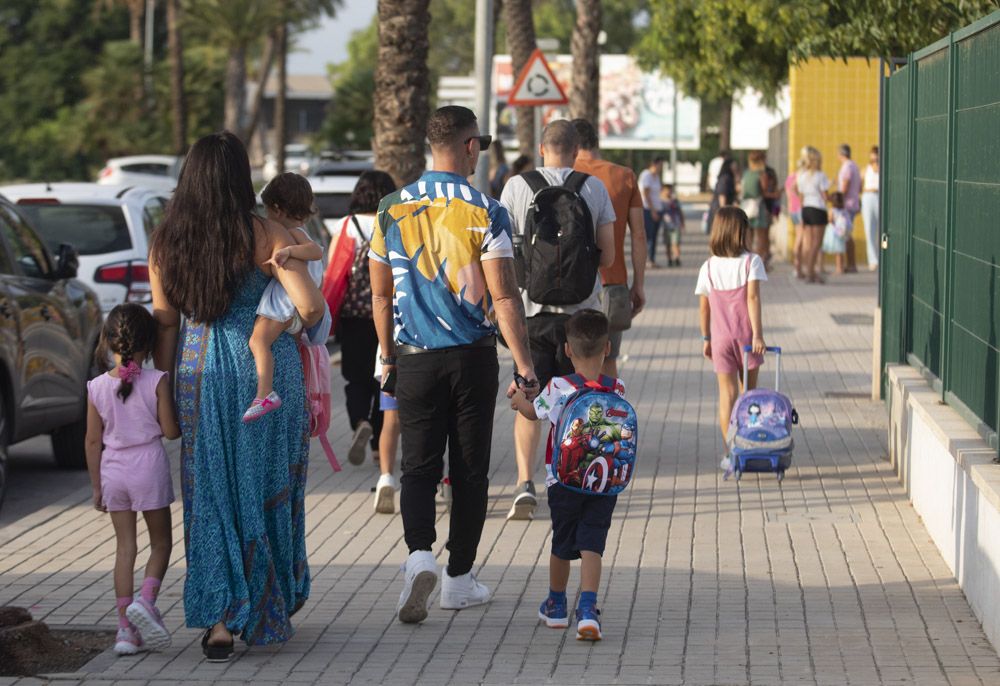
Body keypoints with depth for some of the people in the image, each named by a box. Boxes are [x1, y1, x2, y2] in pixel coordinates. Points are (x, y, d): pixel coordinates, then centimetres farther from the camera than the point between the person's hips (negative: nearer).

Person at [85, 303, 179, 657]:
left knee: (125, 547, 9)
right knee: (161, 542, 11)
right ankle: (146, 599, -14)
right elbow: (170, 431, -9)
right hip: (149, 467, -3)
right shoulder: (157, 382, -10)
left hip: (113, 469, 3)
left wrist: (96, 485, 12)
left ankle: (126, 627, 7)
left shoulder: (97, 388, -1)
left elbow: (93, 442, 3)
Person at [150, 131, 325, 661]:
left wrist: (161, 385, 11)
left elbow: (165, 323, 3)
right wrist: (308, 319, 7)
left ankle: (218, 618, 2)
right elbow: (311, 308, -16)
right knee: (265, 489, 12)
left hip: (199, 372, 2)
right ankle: (266, 612, 24)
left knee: (210, 495, 9)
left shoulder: (166, 241, -2)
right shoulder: (265, 235, -10)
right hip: (266, 369, -2)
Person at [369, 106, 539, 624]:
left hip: (414, 358, 2)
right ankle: (459, 578, 15)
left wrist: (388, 358, 18)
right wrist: (524, 365, -8)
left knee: (419, 466, 6)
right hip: (473, 356, -2)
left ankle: (419, 553, -19)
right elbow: (503, 296, -13)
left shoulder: (392, 210, 1)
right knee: (470, 469, 9)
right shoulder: (485, 213, -9)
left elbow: (381, 294, 7)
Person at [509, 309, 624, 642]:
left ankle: (556, 605, 32)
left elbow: (533, 412, 7)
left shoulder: (558, 388, -12)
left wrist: (518, 399, 28)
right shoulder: (617, 390, -7)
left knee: (561, 543, 15)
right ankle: (588, 610, -16)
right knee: (591, 545, 0)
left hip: (564, 480, -1)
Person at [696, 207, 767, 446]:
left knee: (727, 393, -1)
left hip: (721, 337, 1)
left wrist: (706, 338, 16)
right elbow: (753, 297, -15)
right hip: (746, 335, -1)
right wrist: (757, 333, -17)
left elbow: (704, 307, 6)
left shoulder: (708, 267, 2)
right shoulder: (751, 261, -7)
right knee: (749, 390, 16)